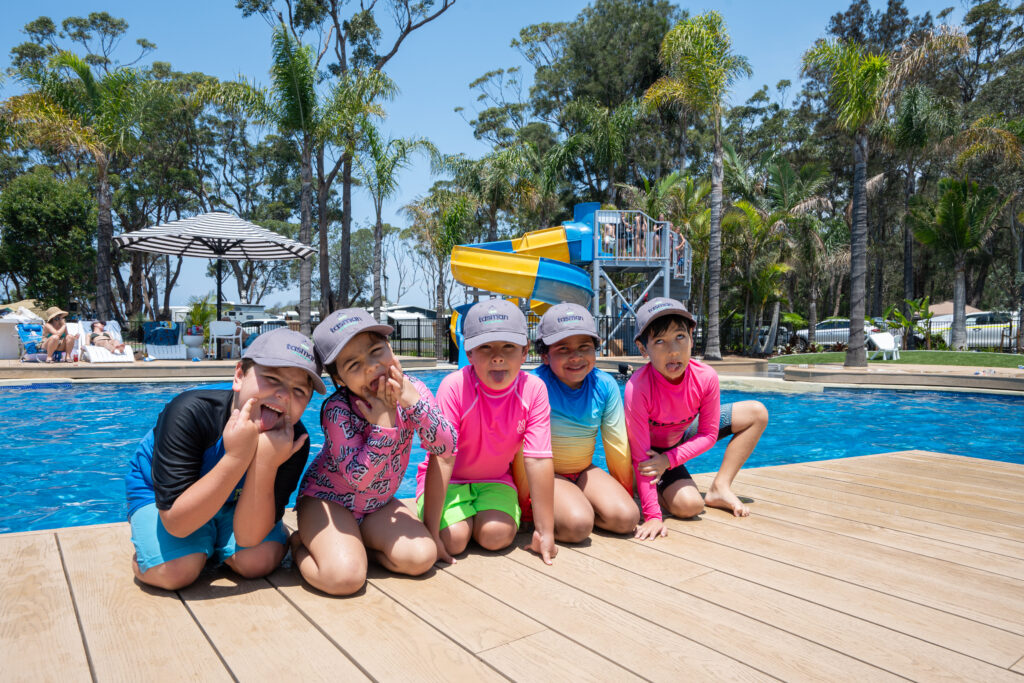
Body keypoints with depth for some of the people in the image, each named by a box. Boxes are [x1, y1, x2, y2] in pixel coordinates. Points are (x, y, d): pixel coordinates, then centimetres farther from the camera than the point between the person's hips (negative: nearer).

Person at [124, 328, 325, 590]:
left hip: (235, 498, 3)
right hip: (158, 492, -2)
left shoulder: (294, 443, -28)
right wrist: (236, 457, -48)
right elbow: (177, 523, -37)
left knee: (260, 561, -20)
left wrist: (266, 464, -44)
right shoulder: (189, 413, -35)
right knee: (176, 571, -26)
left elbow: (249, 538, -29)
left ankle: (213, 542, 12)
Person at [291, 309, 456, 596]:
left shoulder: (412, 389, -13)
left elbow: (447, 448, -20)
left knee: (422, 557, -16)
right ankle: (299, 544, 6)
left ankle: (356, 543, 8)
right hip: (327, 499, -4)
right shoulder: (338, 409, -25)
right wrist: (384, 420, -36)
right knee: (345, 576, -27)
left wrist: (413, 401, -33)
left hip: (378, 504, 5)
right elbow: (358, 477, -28)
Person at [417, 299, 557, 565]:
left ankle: (479, 514, 10)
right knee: (453, 540, -23)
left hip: (495, 480, 2)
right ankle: (463, 516, 11)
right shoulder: (454, 386, -26)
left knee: (497, 535, -23)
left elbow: (539, 460, -19)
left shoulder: (533, 389, -19)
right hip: (449, 481, -1)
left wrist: (545, 531, -17)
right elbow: (442, 458, -28)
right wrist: (431, 533, -28)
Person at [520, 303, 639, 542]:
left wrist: (627, 495, 10)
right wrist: (523, 504, -11)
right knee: (577, 525, -30)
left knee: (626, 518, -17)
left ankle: (569, 508, 3)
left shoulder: (605, 385, -6)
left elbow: (617, 444, 2)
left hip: (584, 471, 5)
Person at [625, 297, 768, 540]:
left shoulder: (705, 377, -26)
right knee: (689, 505, -27)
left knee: (756, 413, -2)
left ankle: (720, 488, 0)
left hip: (682, 436, 5)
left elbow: (708, 435, -13)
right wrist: (652, 516, -34)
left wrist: (669, 459, -28)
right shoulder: (638, 387, -38)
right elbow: (641, 455, -33)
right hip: (652, 448, -5)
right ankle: (647, 486, 5)